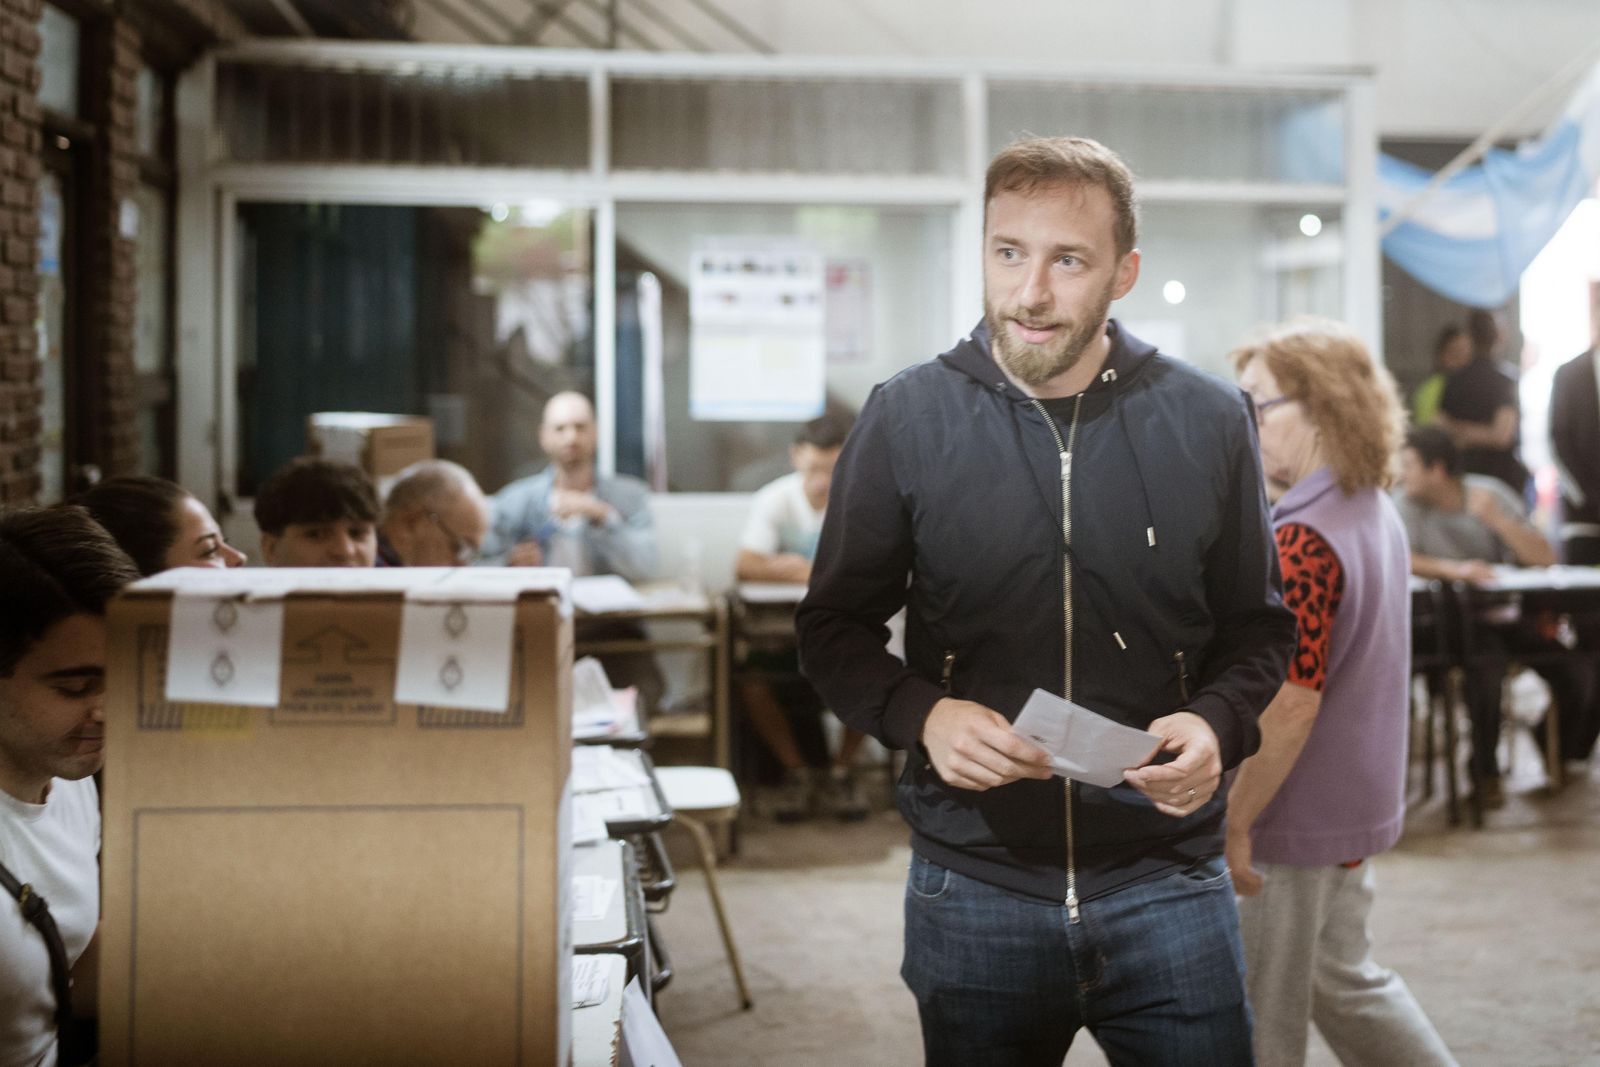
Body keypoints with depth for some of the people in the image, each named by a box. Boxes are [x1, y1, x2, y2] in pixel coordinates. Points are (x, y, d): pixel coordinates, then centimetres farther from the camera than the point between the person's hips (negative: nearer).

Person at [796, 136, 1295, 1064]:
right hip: (973, 893, 0)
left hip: (1169, 885, 1)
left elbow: (1258, 628, 10)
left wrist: (1216, 725, -11)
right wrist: (920, 713, -15)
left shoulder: (1209, 421, 0)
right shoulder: (906, 419, -3)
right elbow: (833, 628, 4)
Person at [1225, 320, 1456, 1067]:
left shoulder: (1303, 541, -24)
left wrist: (1234, 821, -20)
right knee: (1344, 980, 23)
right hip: (1357, 806, 9)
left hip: (1297, 816, -9)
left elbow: (1290, 704, -27)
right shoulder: (1375, 514, 6)